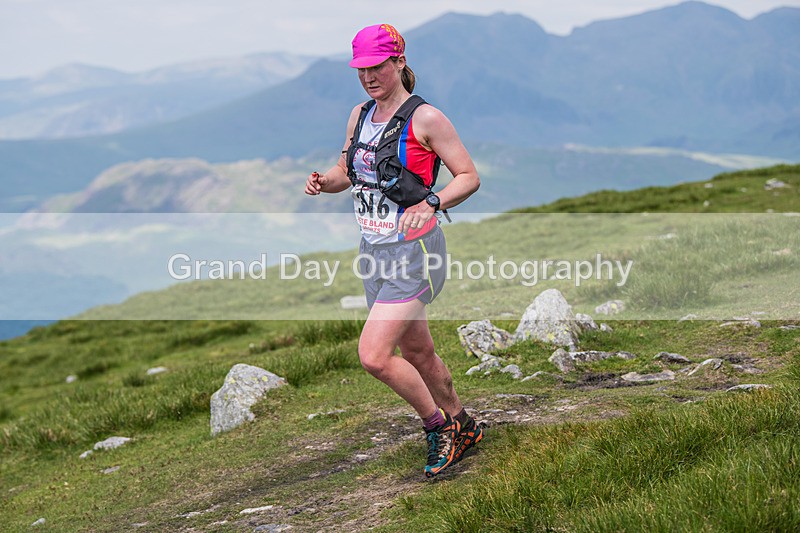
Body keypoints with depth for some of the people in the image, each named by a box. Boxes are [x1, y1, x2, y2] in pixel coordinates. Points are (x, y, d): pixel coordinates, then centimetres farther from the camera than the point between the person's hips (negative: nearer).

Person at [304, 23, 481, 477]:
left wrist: (429, 203, -25)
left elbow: (470, 176, -9)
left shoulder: (426, 119, -12)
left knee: (374, 355, -16)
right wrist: (323, 182, -3)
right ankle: (463, 428, 36)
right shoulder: (360, 115, 9)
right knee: (417, 355, 17)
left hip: (414, 251, -7)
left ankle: (438, 425, 5)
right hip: (374, 250, 7)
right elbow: (345, 173, 20)